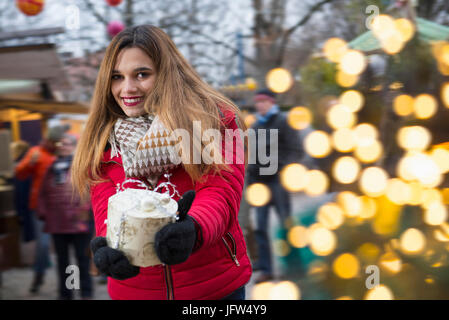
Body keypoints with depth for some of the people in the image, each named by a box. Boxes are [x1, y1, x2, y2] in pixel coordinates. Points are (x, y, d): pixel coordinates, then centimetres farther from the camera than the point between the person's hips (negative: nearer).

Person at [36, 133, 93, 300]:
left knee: (82, 258, 2)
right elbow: (43, 193, 15)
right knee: (62, 259, 12)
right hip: (56, 223, 5)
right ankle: (65, 293, 21)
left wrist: (84, 209, -17)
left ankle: (86, 292, 12)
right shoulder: (52, 169, 14)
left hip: (77, 223, -5)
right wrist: (43, 212, 6)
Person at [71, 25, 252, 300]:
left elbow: (219, 196, -20)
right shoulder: (103, 142, 0)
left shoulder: (215, 120, -8)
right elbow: (107, 211, -11)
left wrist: (191, 230, -42)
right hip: (134, 290, 2)